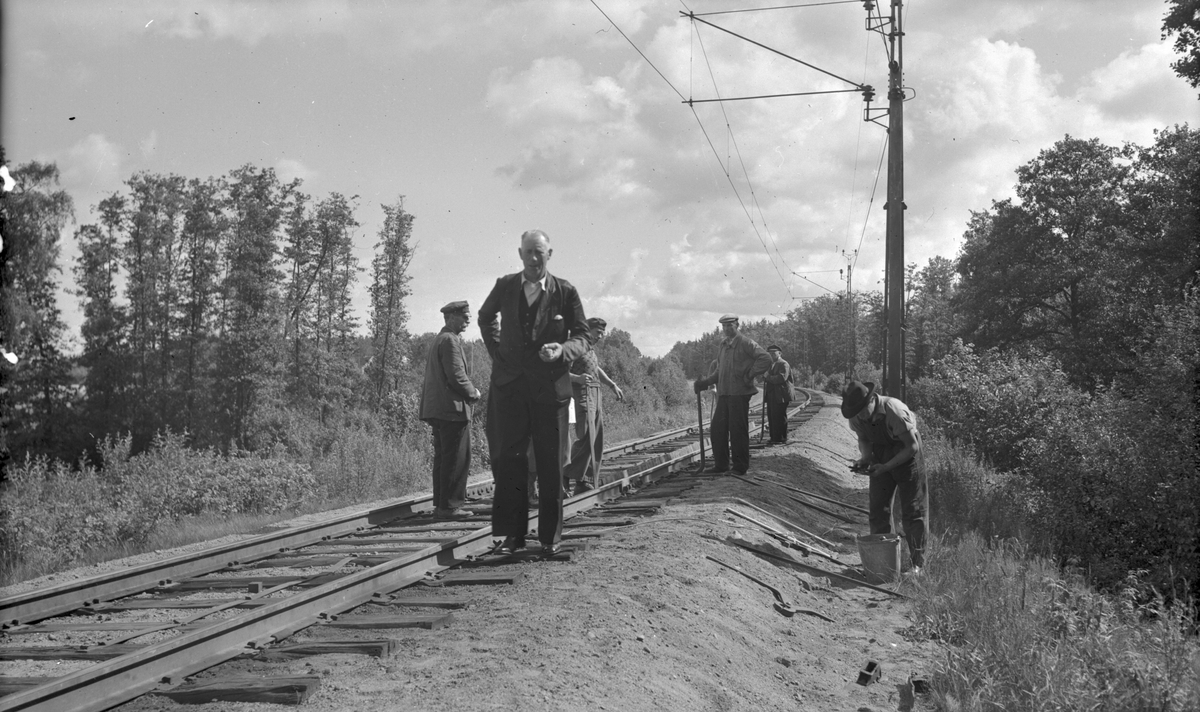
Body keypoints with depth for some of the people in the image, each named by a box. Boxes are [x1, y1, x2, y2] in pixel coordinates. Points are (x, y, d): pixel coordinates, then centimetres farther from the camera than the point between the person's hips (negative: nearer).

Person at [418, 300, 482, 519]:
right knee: (457, 458, -7)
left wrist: (469, 389, 18)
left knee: (443, 457, 13)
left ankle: (440, 504, 16)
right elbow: (456, 375, -19)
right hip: (452, 408, -11)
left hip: (437, 409, 11)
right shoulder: (450, 340, -13)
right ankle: (449, 505, -7)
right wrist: (473, 393, -4)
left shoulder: (438, 339, 20)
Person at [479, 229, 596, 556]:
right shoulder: (505, 286, 4)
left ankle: (550, 537, 12)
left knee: (550, 463, 4)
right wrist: (496, 351, 11)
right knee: (508, 459, 0)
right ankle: (513, 533, 6)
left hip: (549, 386, -1)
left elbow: (584, 336, 0)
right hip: (509, 384, 2)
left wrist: (563, 350, -20)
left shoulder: (565, 292, -2)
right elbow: (485, 317, 24)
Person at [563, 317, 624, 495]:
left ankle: (589, 484, 11)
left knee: (597, 443, 7)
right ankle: (565, 478, -8)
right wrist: (577, 378, -33)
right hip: (582, 396, -9)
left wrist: (613, 385, 29)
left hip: (595, 397, 9)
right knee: (586, 440, -16)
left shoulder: (591, 351, 20)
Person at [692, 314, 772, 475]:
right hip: (723, 393, 7)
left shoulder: (745, 343, -6)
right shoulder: (722, 345, 17)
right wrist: (704, 382, 12)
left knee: (738, 430, -3)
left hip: (739, 393, -7)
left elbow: (765, 359, -14)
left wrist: (749, 376, -13)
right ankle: (721, 464, 15)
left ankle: (740, 466, 5)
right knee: (718, 428, 6)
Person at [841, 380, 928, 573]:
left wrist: (886, 467, -29)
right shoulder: (856, 416, -16)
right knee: (877, 509, 4)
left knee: (912, 511, -2)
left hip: (906, 456, -5)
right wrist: (865, 458, -17)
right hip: (880, 457, 5)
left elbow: (912, 447, -24)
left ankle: (917, 562, 5)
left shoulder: (895, 411, -33)